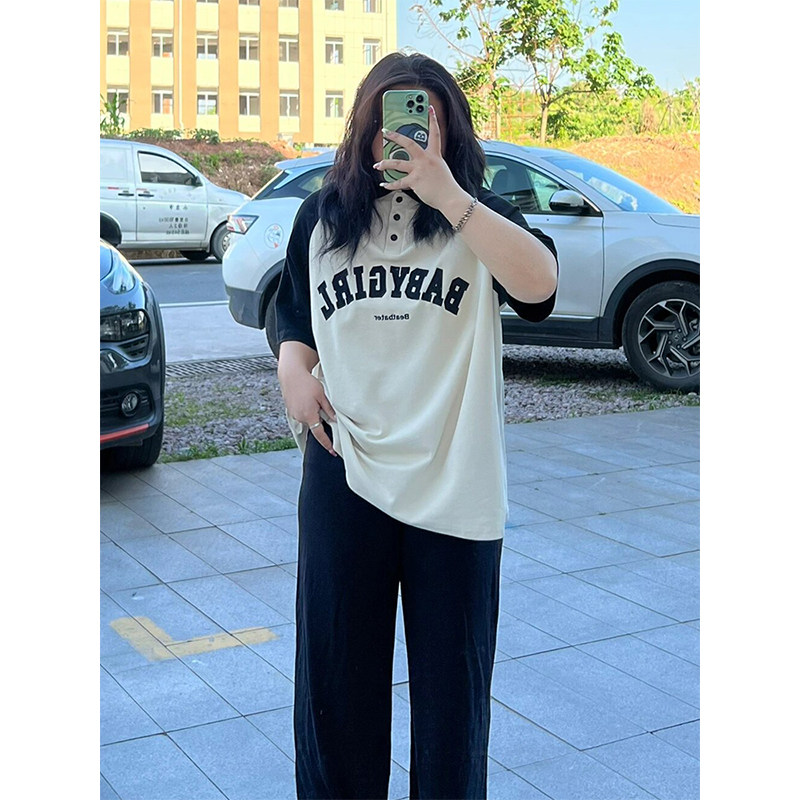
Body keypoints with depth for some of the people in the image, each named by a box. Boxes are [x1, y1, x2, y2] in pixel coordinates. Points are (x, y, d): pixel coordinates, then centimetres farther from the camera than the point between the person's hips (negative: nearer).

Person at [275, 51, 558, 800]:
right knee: (335, 663, 12)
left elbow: (539, 281, -21)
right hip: (344, 473, 2)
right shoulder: (321, 218, 7)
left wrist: (447, 194, -26)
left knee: (452, 672, 10)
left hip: (452, 480, -2)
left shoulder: (477, 215, -1)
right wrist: (293, 369, -2)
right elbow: (294, 317, 19)